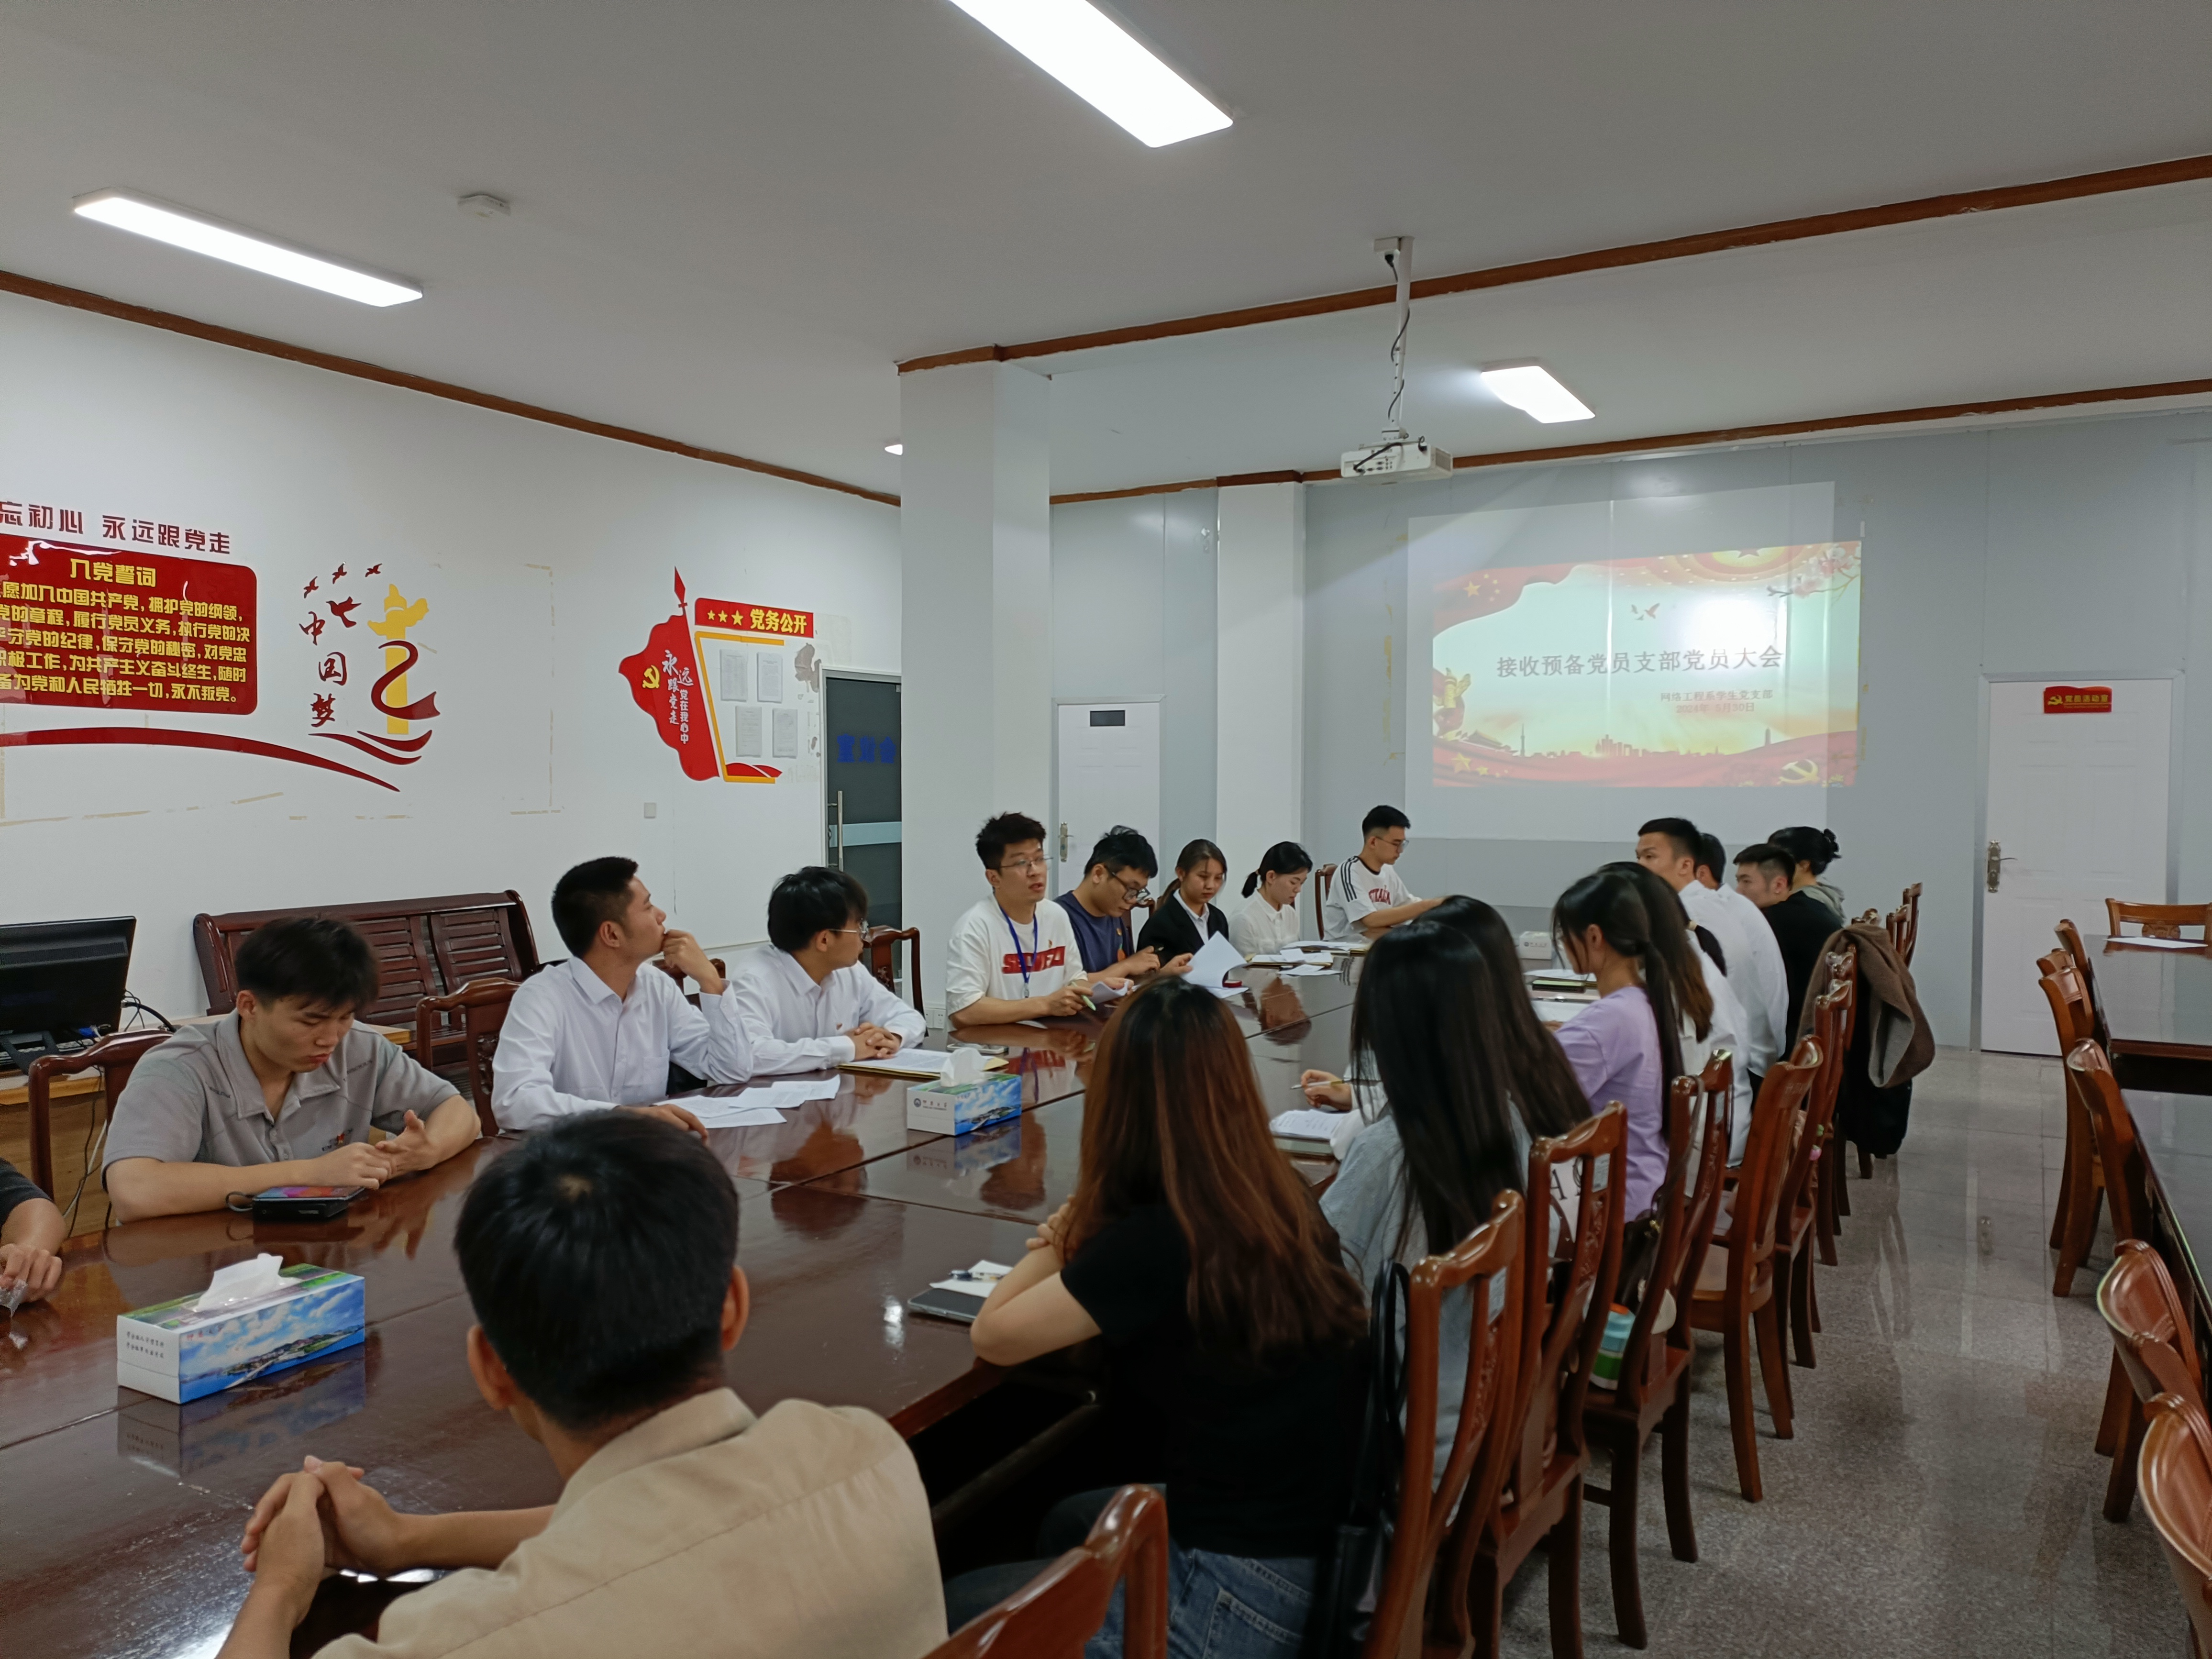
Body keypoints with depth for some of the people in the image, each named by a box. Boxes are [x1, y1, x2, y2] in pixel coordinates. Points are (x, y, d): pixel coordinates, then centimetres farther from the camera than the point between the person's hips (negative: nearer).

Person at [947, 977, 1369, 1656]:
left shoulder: (1155, 1241, -23)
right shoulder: (1286, 1201, -2)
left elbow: (995, 1335, -9)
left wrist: (1068, 1230, 1)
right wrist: (1082, 1243, 4)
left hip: (1243, 1597, -8)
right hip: (1322, 1547, 8)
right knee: (1068, 1523, 31)